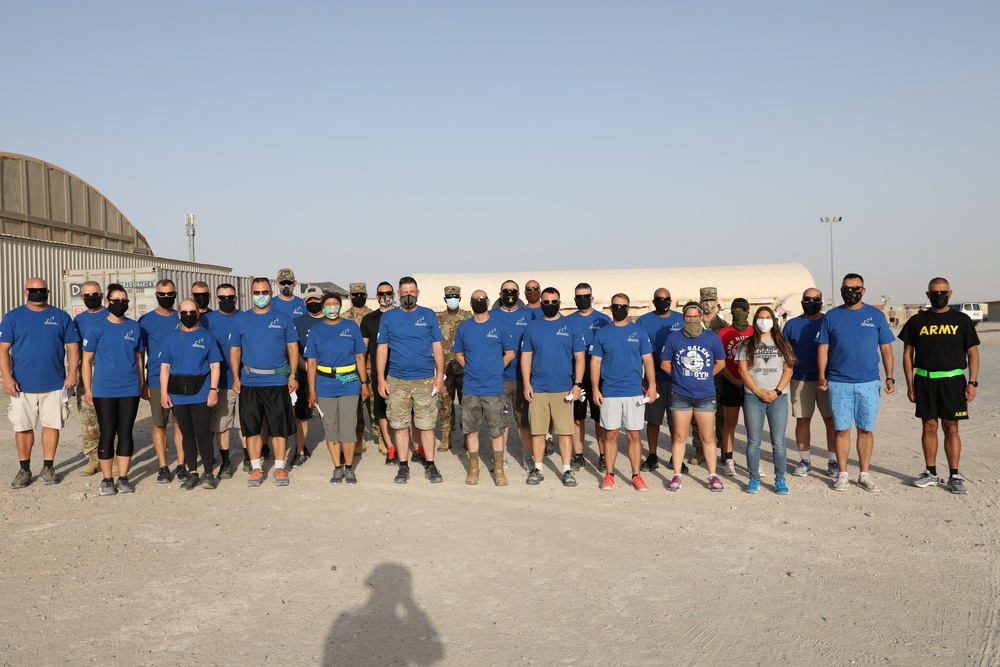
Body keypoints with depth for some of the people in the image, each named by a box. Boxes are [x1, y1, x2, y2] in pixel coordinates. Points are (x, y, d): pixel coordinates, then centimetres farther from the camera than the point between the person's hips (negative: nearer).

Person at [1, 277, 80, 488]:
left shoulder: (61, 317, 5)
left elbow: (73, 347, 5)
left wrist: (72, 374, -5)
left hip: (55, 384, 0)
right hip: (22, 385, 0)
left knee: (52, 425, 5)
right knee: (23, 427, 6)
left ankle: (48, 468, 17)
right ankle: (24, 470, 19)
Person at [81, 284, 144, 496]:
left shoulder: (135, 327, 6)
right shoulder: (97, 328, -2)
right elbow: (87, 360, 0)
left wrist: (142, 384, 11)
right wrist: (87, 388, -4)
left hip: (130, 390, 2)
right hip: (104, 391, -2)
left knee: (126, 433, 6)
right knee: (107, 434, 2)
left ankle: (123, 478, 15)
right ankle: (107, 480, 13)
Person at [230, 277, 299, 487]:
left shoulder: (283, 319, 4)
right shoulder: (242, 319, 7)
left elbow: (292, 348, 5)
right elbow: (235, 350, 10)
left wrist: (293, 375, -4)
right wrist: (236, 378, 1)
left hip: (277, 382, -1)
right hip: (249, 382, 2)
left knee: (279, 428, 3)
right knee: (251, 428, 6)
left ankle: (280, 468, 14)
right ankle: (256, 468, 18)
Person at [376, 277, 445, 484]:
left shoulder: (428, 315, 5)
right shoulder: (388, 317, 5)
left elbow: (437, 347, 6)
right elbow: (381, 349, 5)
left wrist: (440, 374, -3)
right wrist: (381, 379, -2)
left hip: (425, 380, -1)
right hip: (397, 380, 1)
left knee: (426, 425, 2)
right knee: (400, 425, 5)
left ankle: (430, 466, 13)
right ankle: (403, 467, 16)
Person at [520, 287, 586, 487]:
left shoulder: (571, 327, 4)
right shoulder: (532, 327, 7)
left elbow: (579, 357, 2)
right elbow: (526, 357, 7)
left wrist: (577, 384, -7)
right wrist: (526, 384, -2)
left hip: (564, 389, -1)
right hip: (537, 389, 1)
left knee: (565, 431, 1)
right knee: (537, 430, 5)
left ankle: (567, 470, 10)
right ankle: (537, 469, 16)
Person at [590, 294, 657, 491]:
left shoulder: (639, 331, 5)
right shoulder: (601, 333, 5)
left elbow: (647, 360, 4)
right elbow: (595, 362, 5)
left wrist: (652, 385, -5)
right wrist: (595, 388, -3)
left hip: (635, 392, 0)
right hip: (609, 392, 0)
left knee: (634, 435, 4)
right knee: (610, 434, 5)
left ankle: (636, 476, 13)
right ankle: (609, 475, 14)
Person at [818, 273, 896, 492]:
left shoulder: (876, 315, 6)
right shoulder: (831, 316, 5)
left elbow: (886, 348, 7)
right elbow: (823, 348, 5)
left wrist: (889, 377, 1)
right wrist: (821, 376, -5)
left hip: (868, 383, 0)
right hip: (839, 383, 0)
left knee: (866, 430, 6)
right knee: (842, 429, 4)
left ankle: (864, 475, 17)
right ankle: (842, 474, 14)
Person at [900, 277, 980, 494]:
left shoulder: (962, 320, 4)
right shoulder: (917, 321, 6)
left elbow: (972, 353, 4)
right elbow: (908, 354, 7)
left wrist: (972, 382, -5)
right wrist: (910, 384, 1)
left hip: (952, 380, -1)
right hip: (924, 380, 1)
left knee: (951, 429, 1)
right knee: (929, 426, 6)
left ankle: (954, 476, 7)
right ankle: (930, 473, 15)